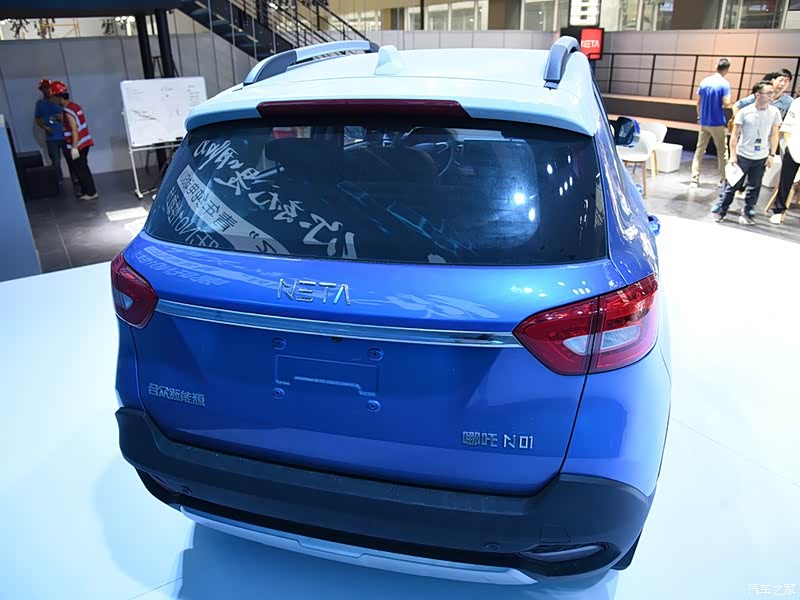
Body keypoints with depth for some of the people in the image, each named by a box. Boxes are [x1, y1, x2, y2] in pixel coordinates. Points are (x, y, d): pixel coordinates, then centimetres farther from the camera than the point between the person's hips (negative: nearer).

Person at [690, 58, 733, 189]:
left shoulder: (704, 81, 4)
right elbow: (726, 103, -18)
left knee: (699, 150, 6)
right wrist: (727, 104, 5)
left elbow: (698, 102, 9)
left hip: (703, 122, 4)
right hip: (717, 123, -4)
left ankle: (694, 179, 0)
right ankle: (723, 179, 16)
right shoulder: (724, 83, -11)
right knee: (722, 151, 9)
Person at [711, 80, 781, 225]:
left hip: (761, 158, 2)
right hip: (742, 156, -2)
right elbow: (735, 134, -4)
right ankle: (720, 211, 14)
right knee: (731, 185, 3)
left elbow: (774, 135, 5)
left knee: (754, 188, 8)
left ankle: (747, 214, 18)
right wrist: (733, 154, -8)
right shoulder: (744, 112, -8)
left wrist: (771, 155, 1)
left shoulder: (774, 112, -1)